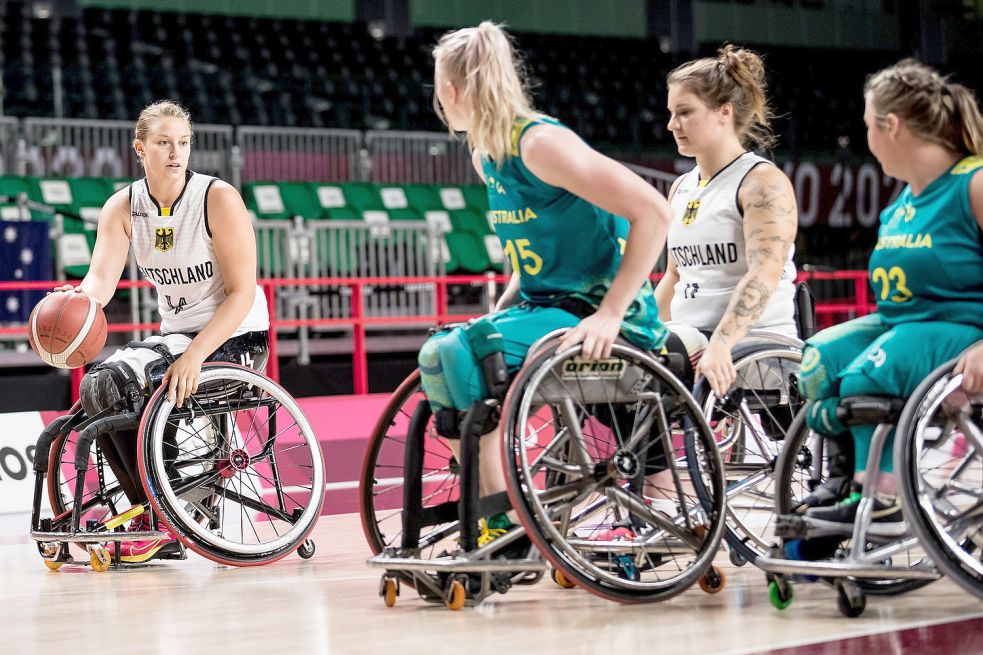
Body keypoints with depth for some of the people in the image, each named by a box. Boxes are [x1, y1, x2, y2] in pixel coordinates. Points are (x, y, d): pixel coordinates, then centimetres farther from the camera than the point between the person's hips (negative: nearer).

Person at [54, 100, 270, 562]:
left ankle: (162, 522, -14)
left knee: (116, 386, -23)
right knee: (94, 388, -13)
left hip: (235, 338, -6)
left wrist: (194, 356, -31)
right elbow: (101, 279, -14)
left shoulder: (218, 198, -16)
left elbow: (242, 293, -19)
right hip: (177, 335, 6)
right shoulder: (122, 208, 0)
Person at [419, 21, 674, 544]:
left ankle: (502, 526, -16)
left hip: (598, 316, -10)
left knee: (464, 352, -23)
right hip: (547, 306, 10)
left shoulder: (540, 143, -18)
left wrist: (611, 312, -24)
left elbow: (653, 211, -22)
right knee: (436, 358, 6)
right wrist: (501, 310, 11)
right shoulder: (484, 157, 12)